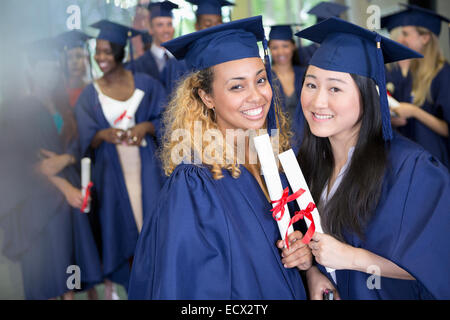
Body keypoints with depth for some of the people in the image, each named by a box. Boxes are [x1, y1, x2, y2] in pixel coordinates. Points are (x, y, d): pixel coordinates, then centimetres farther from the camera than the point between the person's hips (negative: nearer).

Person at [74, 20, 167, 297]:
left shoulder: (146, 84, 4)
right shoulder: (90, 95, 5)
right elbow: (87, 138, 0)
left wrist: (146, 127, -18)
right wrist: (104, 134, -21)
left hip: (147, 170, 0)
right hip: (113, 175, 1)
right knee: (124, 231, 4)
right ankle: (133, 288, 19)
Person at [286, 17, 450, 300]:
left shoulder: (411, 169, -26)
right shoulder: (311, 159, -9)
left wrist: (354, 258, -25)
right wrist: (313, 273, -13)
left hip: (387, 293, -4)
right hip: (325, 292, 4)